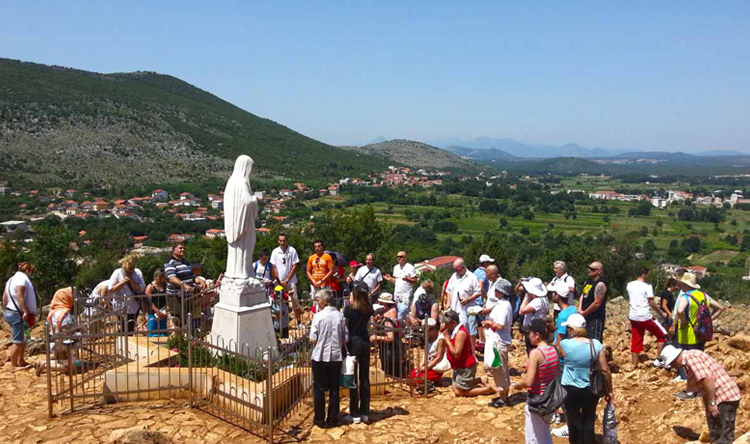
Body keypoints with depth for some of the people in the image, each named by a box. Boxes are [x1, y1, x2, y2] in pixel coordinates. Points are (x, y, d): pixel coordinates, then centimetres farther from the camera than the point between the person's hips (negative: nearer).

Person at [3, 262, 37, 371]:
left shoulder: (12, 279, 18)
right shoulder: (22, 278, -12)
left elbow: (4, 297, 19)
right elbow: (19, 296, -23)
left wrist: (6, 309, 24)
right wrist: (26, 311, -25)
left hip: (10, 312, 10)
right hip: (16, 314, -10)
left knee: (22, 339, 17)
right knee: (17, 341, -4)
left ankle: (20, 361, 24)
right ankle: (13, 366, 1)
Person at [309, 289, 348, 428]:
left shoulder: (318, 316, -12)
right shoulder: (340, 316, -3)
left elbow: (313, 339, -12)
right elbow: (346, 339, -2)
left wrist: (318, 344, 8)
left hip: (320, 356, -3)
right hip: (336, 356, 3)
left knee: (319, 389, 9)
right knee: (334, 389, 11)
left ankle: (319, 419, 14)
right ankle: (332, 419, 17)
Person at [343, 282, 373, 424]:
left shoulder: (349, 308, -13)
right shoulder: (369, 309, -1)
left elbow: (345, 327, -12)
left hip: (353, 342, -4)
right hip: (365, 341, 5)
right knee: (364, 378, 11)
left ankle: (355, 414, 7)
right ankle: (365, 412, 17)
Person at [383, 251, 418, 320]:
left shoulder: (410, 267, -6)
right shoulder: (396, 267, 15)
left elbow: (415, 281, -7)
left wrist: (407, 279, -23)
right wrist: (390, 279, 3)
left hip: (406, 295, -7)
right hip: (396, 295, 7)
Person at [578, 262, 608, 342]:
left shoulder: (600, 284, -17)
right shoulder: (588, 281, 12)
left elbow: (597, 303, -21)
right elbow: (582, 295, 16)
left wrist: (584, 313, -12)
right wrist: (579, 310, 1)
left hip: (595, 318, -9)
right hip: (585, 316, 9)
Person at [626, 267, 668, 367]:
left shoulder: (629, 285, 6)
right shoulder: (647, 286, -11)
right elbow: (652, 303, -11)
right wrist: (662, 314, -1)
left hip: (633, 317, 6)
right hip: (645, 317, -6)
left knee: (635, 342, 10)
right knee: (662, 335, 13)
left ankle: (635, 365, 9)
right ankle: (658, 360, 8)